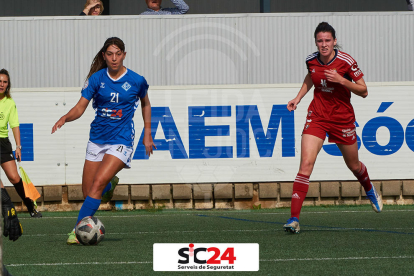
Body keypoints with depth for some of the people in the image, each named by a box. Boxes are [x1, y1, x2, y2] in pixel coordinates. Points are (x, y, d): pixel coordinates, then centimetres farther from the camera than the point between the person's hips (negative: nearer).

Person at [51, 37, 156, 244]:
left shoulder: (136, 81, -4)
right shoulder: (96, 78, -2)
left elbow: (145, 104, 16)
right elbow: (80, 107, -4)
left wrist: (147, 134, 14)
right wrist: (65, 118, -25)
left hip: (121, 141, -3)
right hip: (97, 139, 4)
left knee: (98, 182, -22)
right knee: (87, 191, 5)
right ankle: (110, 186, 40)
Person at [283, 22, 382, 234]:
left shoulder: (346, 61, -15)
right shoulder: (311, 60, -4)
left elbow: (363, 91, -11)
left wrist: (342, 80, -24)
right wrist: (298, 98, 8)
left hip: (342, 119, -1)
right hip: (317, 116, 1)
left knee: (354, 166, 17)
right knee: (306, 164, -16)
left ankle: (370, 191, 54)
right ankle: (294, 218, -20)